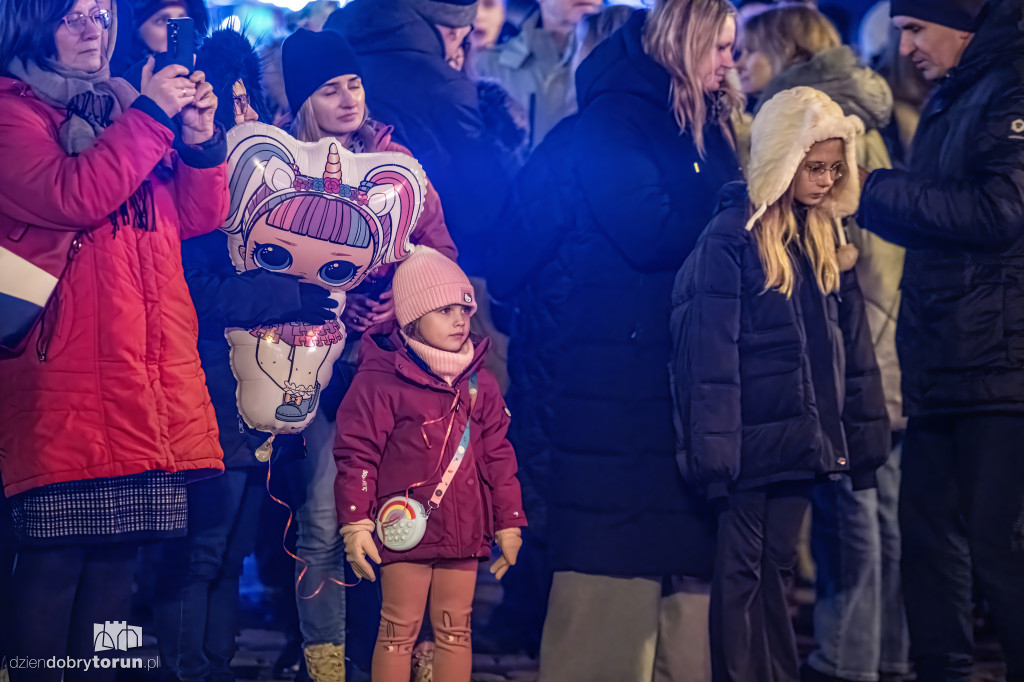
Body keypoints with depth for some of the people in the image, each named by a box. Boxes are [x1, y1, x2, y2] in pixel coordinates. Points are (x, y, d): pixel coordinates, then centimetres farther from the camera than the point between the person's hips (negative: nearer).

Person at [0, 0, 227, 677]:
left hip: (154, 378, 6)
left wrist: (201, 141, 3)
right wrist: (150, 117, -10)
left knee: (118, 550, 4)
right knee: (57, 552, -10)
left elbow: (199, 216, 20)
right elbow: (71, 196, -15)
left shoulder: (125, 106, 23)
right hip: (65, 377, -6)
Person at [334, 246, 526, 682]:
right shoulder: (380, 381, -9)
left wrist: (509, 523, 11)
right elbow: (357, 454, -9)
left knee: (456, 630, 10)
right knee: (399, 630, 3)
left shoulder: (480, 383, 8)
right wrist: (355, 523, -13)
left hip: (463, 530, 5)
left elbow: (498, 457, 12)